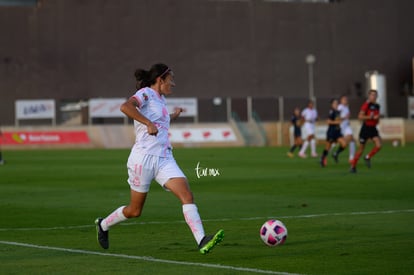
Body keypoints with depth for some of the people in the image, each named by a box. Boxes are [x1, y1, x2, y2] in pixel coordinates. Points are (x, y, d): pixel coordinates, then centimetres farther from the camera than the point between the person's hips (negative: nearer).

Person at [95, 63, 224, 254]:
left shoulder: (160, 99, 19)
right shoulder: (146, 93, -6)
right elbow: (125, 107, -28)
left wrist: (173, 116, 35)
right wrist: (148, 123, -29)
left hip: (164, 159, 7)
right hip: (144, 158, -7)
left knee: (187, 195, -16)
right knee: (135, 210, 6)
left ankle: (202, 241, -27)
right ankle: (103, 225, 34)